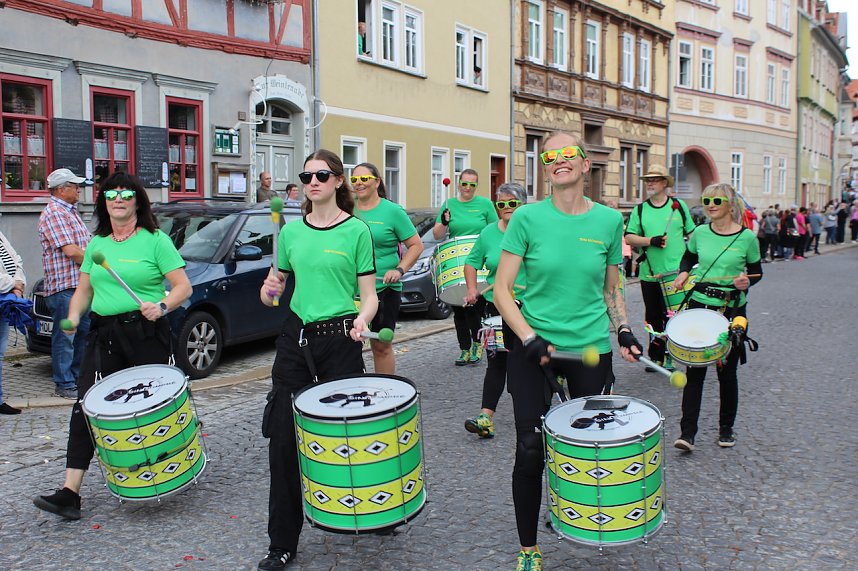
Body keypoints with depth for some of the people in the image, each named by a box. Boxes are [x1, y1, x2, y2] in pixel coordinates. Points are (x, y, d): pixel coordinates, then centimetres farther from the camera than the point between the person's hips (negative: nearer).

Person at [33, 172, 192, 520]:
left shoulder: (156, 241, -2)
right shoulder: (96, 244, 14)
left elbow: (183, 287, -6)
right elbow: (84, 290, 19)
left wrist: (162, 306, -24)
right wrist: (74, 316, 0)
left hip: (146, 334, -4)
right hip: (104, 335, 4)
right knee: (86, 407, -5)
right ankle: (70, 492, -3)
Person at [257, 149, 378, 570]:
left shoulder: (356, 231, -2)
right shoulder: (291, 232, 9)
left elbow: (369, 295, -2)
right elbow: (275, 284, 16)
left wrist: (361, 320, -22)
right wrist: (269, 290, -7)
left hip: (340, 340, -3)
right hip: (296, 336, 4)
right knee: (283, 440, 2)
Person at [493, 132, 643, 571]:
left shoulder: (609, 220, 2)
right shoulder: (528, 218, -6)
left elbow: (611, 289, 13)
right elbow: (502, 290, -7)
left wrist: (623, 331, -1)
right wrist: (530, 339, -17)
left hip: (591, 349, 2)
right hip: (532, 346, -2)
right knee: (529, 451, 0)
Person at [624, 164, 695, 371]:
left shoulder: (679, 205, 6)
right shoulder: (639, 210, 7)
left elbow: (692, 234, 13)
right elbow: (629, 237, 0)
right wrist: (650, 241, -15)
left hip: (675, 272, -2)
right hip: (649, 274, 2)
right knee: (653, 317, 10)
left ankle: (670, 356, 8)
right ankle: (656, 356, 22)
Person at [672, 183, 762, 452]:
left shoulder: (747, 237, -5)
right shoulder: (700, 233, 2)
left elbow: (757, 271, 6)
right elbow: (688, 258, 19)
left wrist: (747, 281, -15)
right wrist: (683, 273, -1)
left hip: (732, 310, -1)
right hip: (699, 305, 2)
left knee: (727, 372, 8)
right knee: (694, 371, -3)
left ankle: (726, 429, 27)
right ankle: (687, 432, 0)